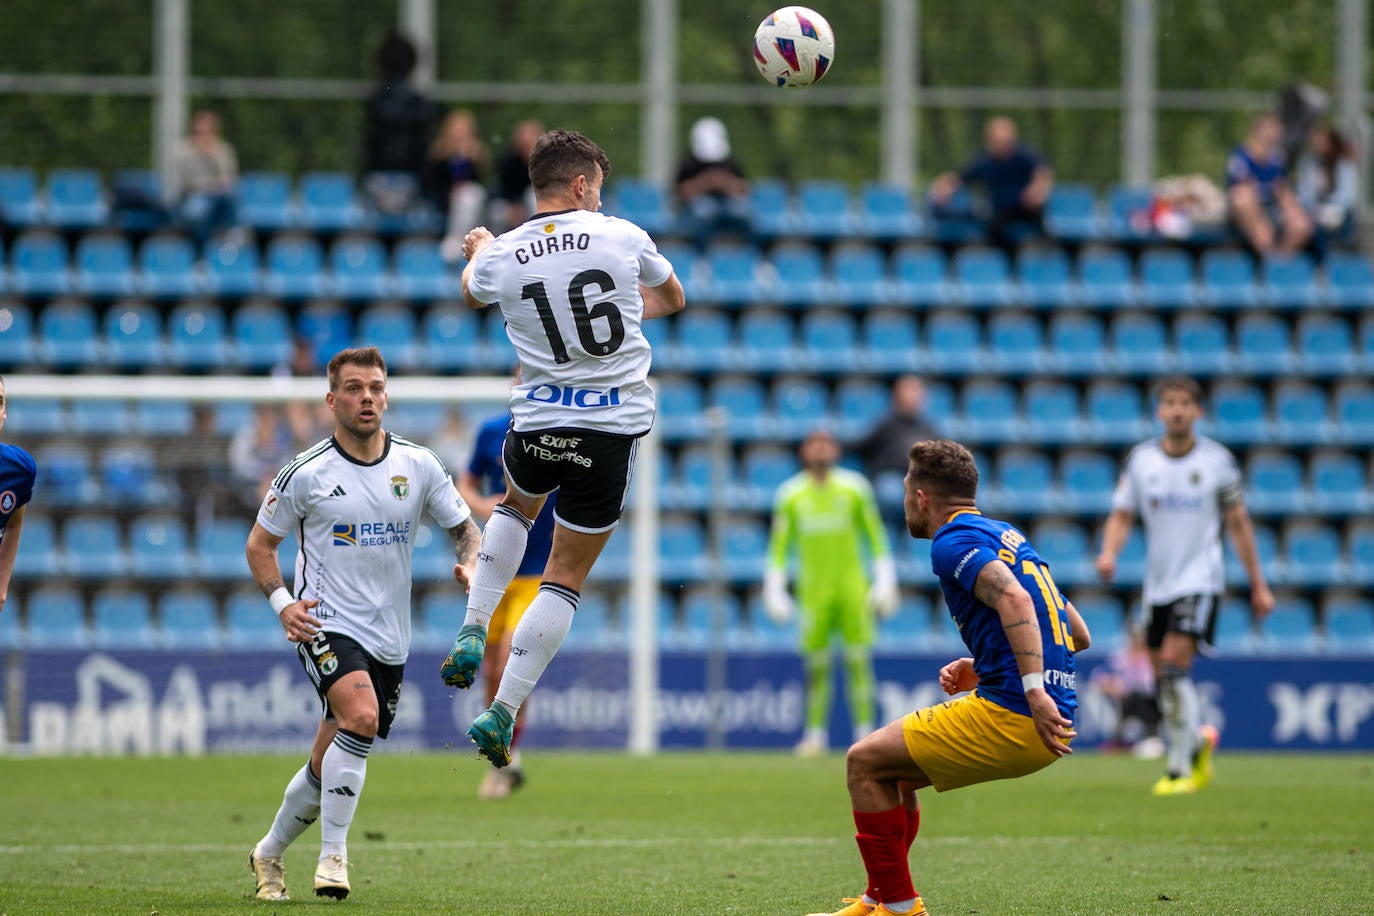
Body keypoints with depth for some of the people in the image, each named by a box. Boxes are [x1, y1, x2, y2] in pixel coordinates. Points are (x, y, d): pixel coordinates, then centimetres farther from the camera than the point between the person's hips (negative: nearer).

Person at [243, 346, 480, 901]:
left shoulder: (418, 465, 2)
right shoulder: (306, 474, -5)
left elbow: (463, 527, 11)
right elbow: (260, 544, 5)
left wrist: (470, 566, -11)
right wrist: (282, 602, -11)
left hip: (389, 639, 4)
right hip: (327, 626, -4)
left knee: (327, 769, 9)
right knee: (361, 714, -31)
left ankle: (269, 854, 33)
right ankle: (332, 856, -24)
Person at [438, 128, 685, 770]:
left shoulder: (502, 257, -5)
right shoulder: (623, 237, -7)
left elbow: (472, 292, 23)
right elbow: (672, 298, 15)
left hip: (538, 421, 2)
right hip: (615, 423, -2)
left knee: (517, 505, 36)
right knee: (565, 578, 6)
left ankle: (473, 632, 20)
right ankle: (502, 712, -1)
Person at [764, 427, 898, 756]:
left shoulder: (854, 488, 3)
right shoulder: (791, 494, 4)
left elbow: (876, 537, 7)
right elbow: (779, 545, 9)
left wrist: (884, 583, 1)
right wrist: (774, 590, 3)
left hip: (852, 589, 0)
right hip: (813, 591, 0)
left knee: (859, 661, -7)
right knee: (816, 664, -1)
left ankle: (865, 731, -4)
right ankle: (816, 733, 8)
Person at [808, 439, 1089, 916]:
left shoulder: (952, 542, -7)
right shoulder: (1007, 536, 21)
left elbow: (1014, 599, -26)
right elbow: (1078, 635, 23)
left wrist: (1034, 691, -31)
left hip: (1010, 716, -9)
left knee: (865, 762, -2)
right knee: (893, 767, 24)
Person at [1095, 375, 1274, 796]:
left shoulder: (1217, 460, -3)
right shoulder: (1141, 459, 1)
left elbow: (1238, 523, 5)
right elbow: (1122, 515, 6)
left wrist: (1258, 585, 7)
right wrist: (1109, 553, -15)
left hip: (1200, 579, -4)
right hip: (1158, 583, 4)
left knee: (1175, 663, -19)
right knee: (1163, 678, 6)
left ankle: (1179, 768, -12)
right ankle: (1198, 743, 32)